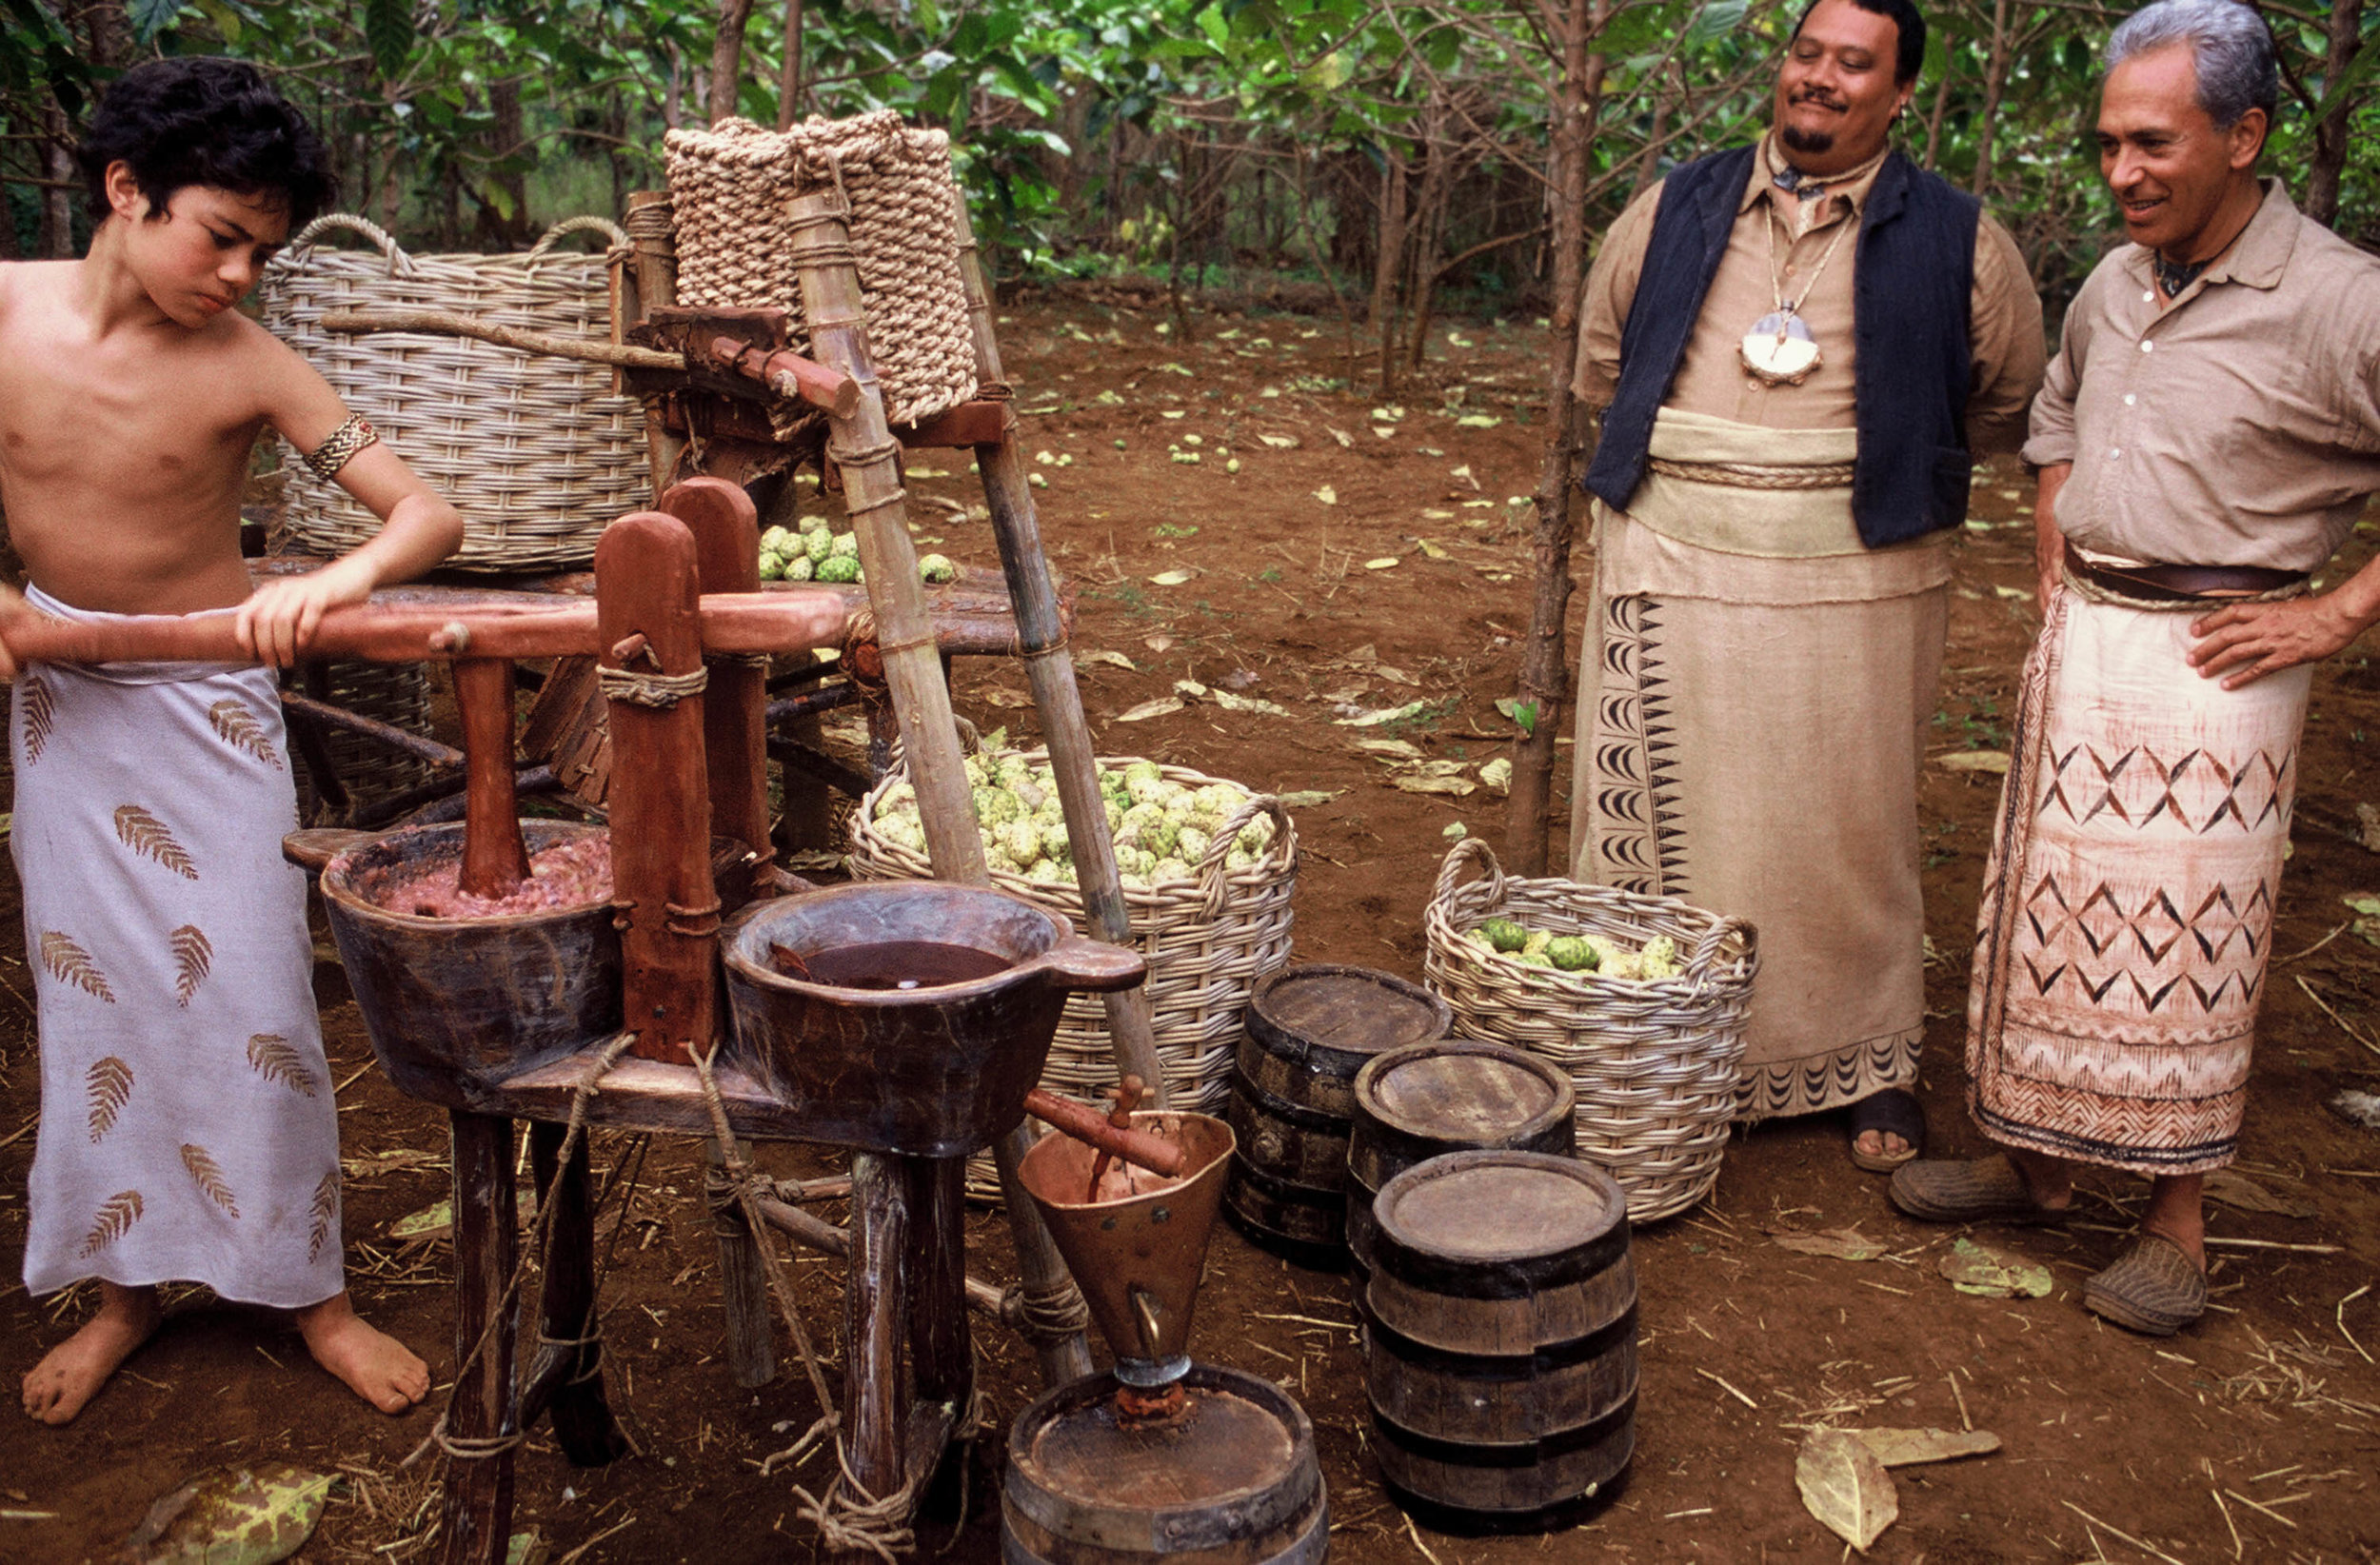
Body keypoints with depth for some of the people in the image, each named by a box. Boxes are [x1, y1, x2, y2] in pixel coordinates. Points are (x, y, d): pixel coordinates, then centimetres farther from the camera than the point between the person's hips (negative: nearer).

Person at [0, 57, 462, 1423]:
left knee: (251, 1001, 3)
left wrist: (343, 576, -43)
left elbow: (431, 516, -23)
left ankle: (309, 1288, 20)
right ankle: (126, 1287, 29)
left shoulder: (250, 366, -18)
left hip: (208, 702, -2)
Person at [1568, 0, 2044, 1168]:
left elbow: (2009, 405, 13)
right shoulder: (1676, 210, 7)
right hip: (1672, 570, 2)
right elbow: (1601, 360, 20)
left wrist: (1888, 469, 12)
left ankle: (1873, 1064, 21)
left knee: (1846, 832, 5)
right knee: (1657, 824, 6)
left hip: (1848, 590, -2)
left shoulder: (1955, 243, 1)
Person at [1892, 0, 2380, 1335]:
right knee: (2050, 915, 12)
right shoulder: (2111, 289, 7)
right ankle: (2037, 1167, 27)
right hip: (2082, 643, 7)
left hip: (2214, 661, -7)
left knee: (2187, 938, -1)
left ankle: (2178, 1227, 13)